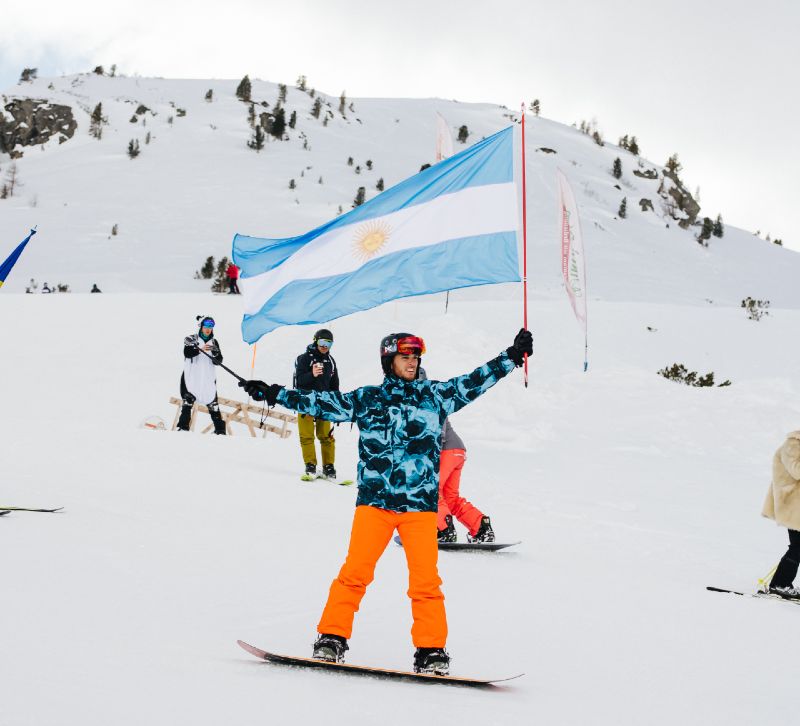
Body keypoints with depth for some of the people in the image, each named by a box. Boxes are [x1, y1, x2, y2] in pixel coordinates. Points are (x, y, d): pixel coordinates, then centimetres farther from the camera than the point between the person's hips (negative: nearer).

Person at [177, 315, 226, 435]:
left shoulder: (213, 342, 12)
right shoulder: (191, 339, 3)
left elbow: (218, 361, 5)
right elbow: (187, 352, -16)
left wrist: (215, 352, -17)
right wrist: (200, 349, -32)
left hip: (208, 379, 2)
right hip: (191, 377, -2)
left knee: (213, 404, 2)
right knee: (187, 403, -8)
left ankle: (220, 430, 6)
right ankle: (183, 427, -5)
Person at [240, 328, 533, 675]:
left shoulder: (435, 396, 13)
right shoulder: (366, 399, 9)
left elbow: (473, 383, 14)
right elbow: (321, 402, 10)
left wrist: (513, 356, 10)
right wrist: (272, 393, 8)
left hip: (421, 504, 1)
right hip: (374, 500, -1)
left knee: (426, 579, -4)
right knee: (355, 571, -8)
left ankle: (431, 650, 4)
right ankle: (332, 638, 2)